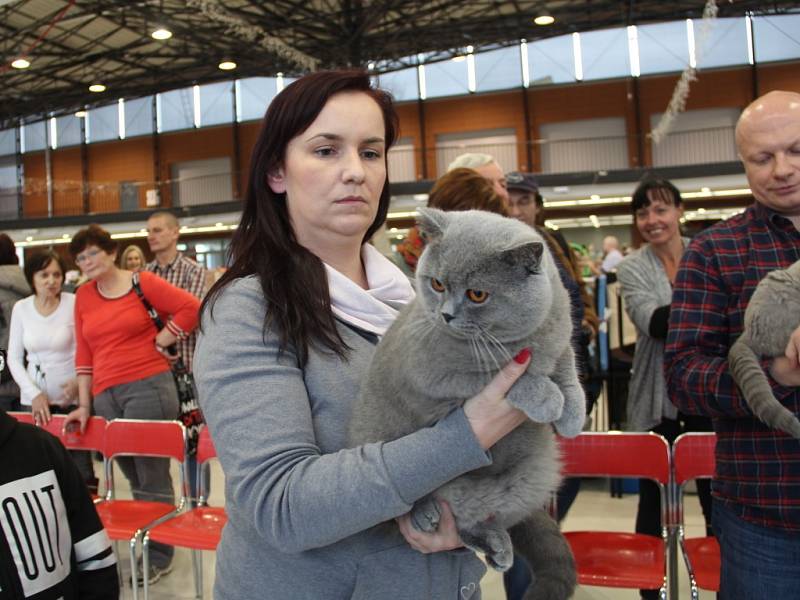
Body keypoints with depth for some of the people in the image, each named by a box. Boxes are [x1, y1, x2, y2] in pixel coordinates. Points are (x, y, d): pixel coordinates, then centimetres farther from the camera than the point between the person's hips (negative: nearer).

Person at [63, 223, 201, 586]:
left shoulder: (142, 282, -1)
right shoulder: (83, 296, 12)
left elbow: (190, 308, -5)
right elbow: (83, 354, 11)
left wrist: (158, 343, -6)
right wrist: (84, 404, 9)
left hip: (148, 387, -5)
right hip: (106, 396, 5)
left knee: (152, 475, 0)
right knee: (132, 474, 12)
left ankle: (160, 555, 12)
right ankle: (143, 542, 27)